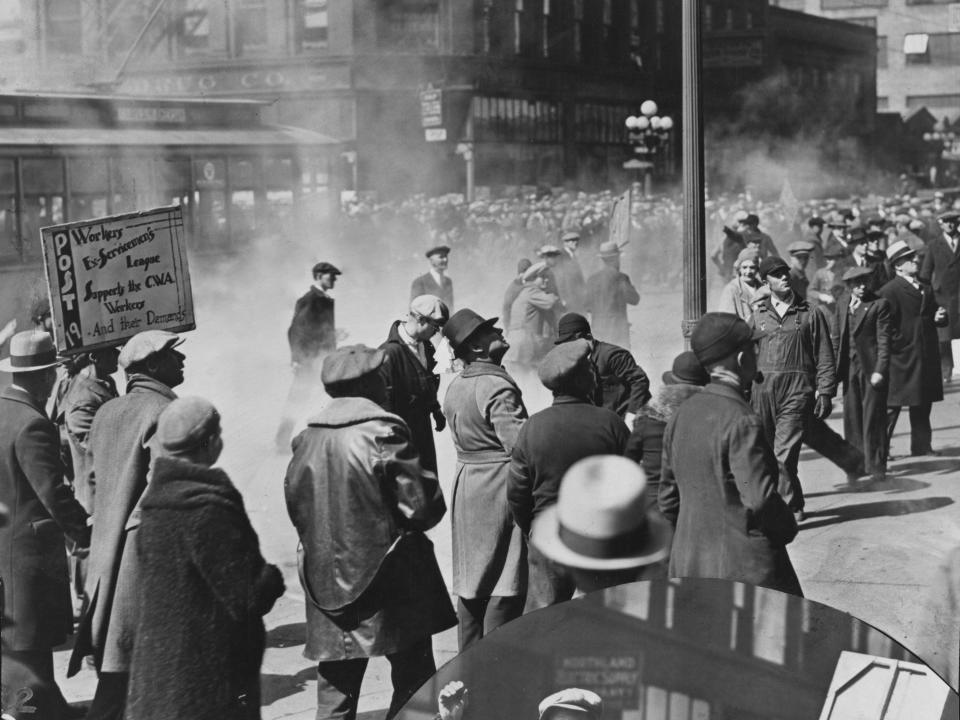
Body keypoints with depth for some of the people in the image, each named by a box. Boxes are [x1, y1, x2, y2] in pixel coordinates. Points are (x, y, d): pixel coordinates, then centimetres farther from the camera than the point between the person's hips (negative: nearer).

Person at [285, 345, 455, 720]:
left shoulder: (306, 439, 2)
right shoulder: (383, 433, -15)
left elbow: (295, 506, 11)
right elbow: (421, 508, -15)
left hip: (327, 585, 5)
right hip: (388, 583, -5)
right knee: (413, 680, 7)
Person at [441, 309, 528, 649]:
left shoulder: (454, 387, 10)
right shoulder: (497, 386, -18)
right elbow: (519, 443, -26)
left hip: (465, 488, 9)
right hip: (501, 491, -9)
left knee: (471, 584, 15)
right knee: (505, 586, -2)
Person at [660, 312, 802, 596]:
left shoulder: (681, 416, 5)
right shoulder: (742, 422, -18)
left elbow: (667, 496, 12)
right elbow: (759, 499, -22)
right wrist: (788, 528, -4)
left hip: (688, 565, 7)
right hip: (747, 571, -7)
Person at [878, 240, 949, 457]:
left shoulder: (926, 289, 15)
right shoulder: (890, 291, -11)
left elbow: (935, 315, 20)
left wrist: (939, 317, -1)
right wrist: (892, 347, -18)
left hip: (926, 356, 7)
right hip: (902, 357, -7)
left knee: (923, 403, 12)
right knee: (892, 404, -3)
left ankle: (921, 445, 21)